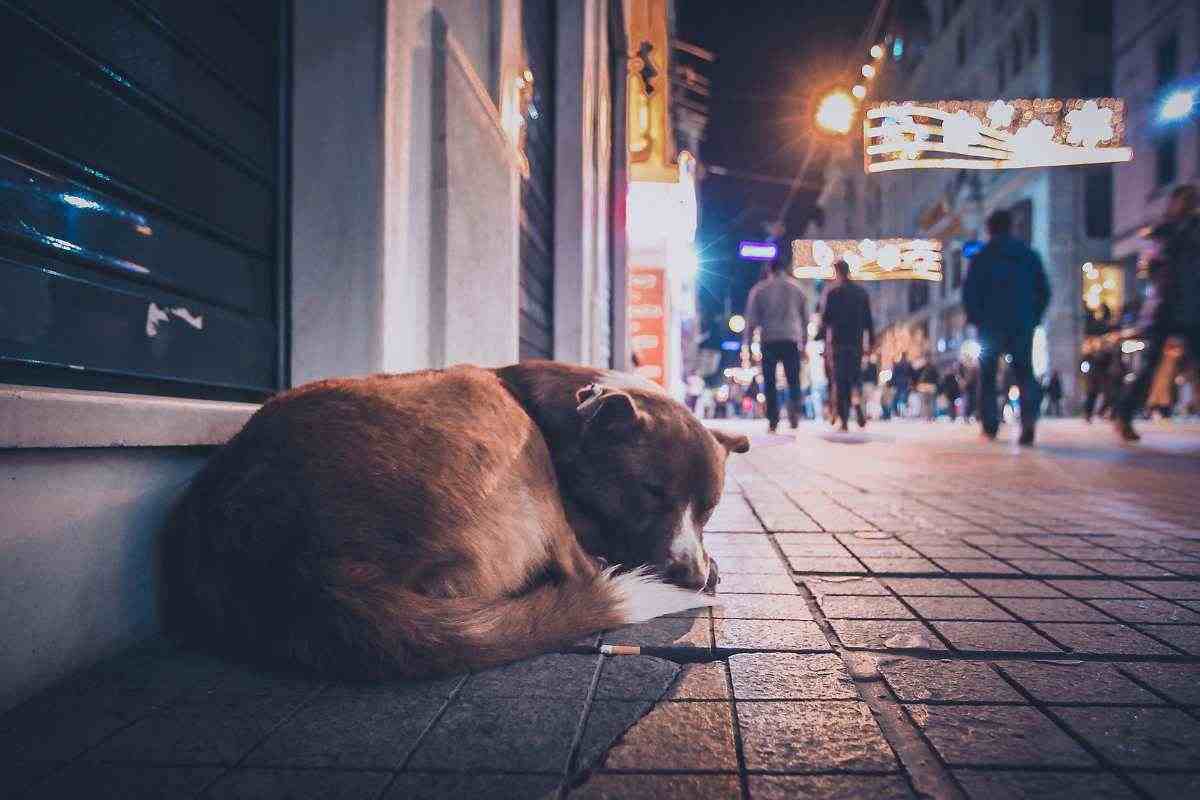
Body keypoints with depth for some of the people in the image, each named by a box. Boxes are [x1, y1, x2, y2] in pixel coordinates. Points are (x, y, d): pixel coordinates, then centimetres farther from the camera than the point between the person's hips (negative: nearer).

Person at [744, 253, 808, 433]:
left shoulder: (759, 289, 5)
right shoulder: (796, 288, 11)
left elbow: (751, 319, 2)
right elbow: (805, 318, 13)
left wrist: (748, 343, 5)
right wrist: (804, 342, 19)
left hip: (769, 340, -1)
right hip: (792, 340, 1)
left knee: (769, 382, 6)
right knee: (793, 380, 7)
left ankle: (773, 420, 3)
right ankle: (794, 414, -13)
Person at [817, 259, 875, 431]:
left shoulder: (833, 293, -6)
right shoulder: (862, 292, 8)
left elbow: (826, 319, -6)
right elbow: (868, 320, 10)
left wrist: (820, 336, 6)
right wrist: (871, 340, 17)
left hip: (839, 343, -4)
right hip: (857, 343, 4)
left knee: (840, 380, 0)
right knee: (855, 378, 16)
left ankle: (843, 420, -3)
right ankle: (859, 409, -1)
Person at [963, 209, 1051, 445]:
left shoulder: (982, 258, 0)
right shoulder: (1030, 255, 10)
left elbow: (969, 293, -5)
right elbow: (1044, 291, 8)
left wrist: (975, 319, 6)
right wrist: (1033, 318, 13)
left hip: (991, 325, -2)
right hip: (1023, 324, 2)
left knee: (988, 375, 9)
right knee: (1024, 372, 3)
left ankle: (989, 424, 3)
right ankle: (1029, 418, -19)